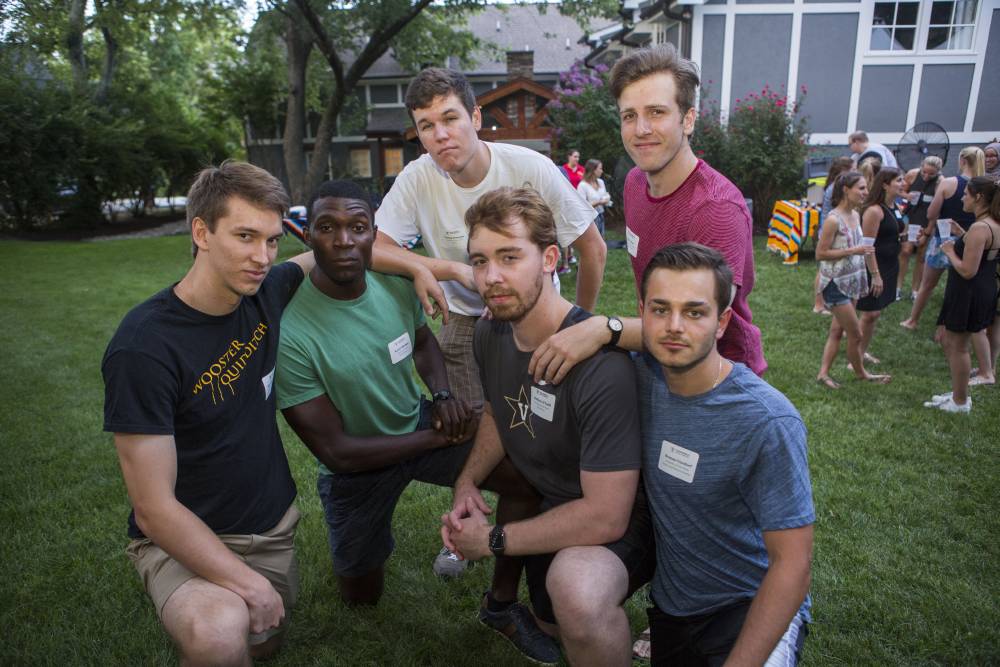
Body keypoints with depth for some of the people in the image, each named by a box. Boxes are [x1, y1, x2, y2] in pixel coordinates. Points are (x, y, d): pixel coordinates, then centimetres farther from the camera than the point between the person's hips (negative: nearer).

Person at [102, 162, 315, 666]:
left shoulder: (265, 292, -9)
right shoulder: (143, 347, -26)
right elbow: (153, 509, -23)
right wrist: (249, 584, -23)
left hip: (274, 523, 6)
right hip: (185, 536, -6)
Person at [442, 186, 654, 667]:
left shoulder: (600, 365, -36)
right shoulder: (491, 333, -10)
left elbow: (605, 516, -34)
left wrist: (493, 539, -21)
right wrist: (467, 483, -7)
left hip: (617, 520, -7)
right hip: (551, 507, 7)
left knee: (576, 595, -40)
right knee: (552, 626, 29)